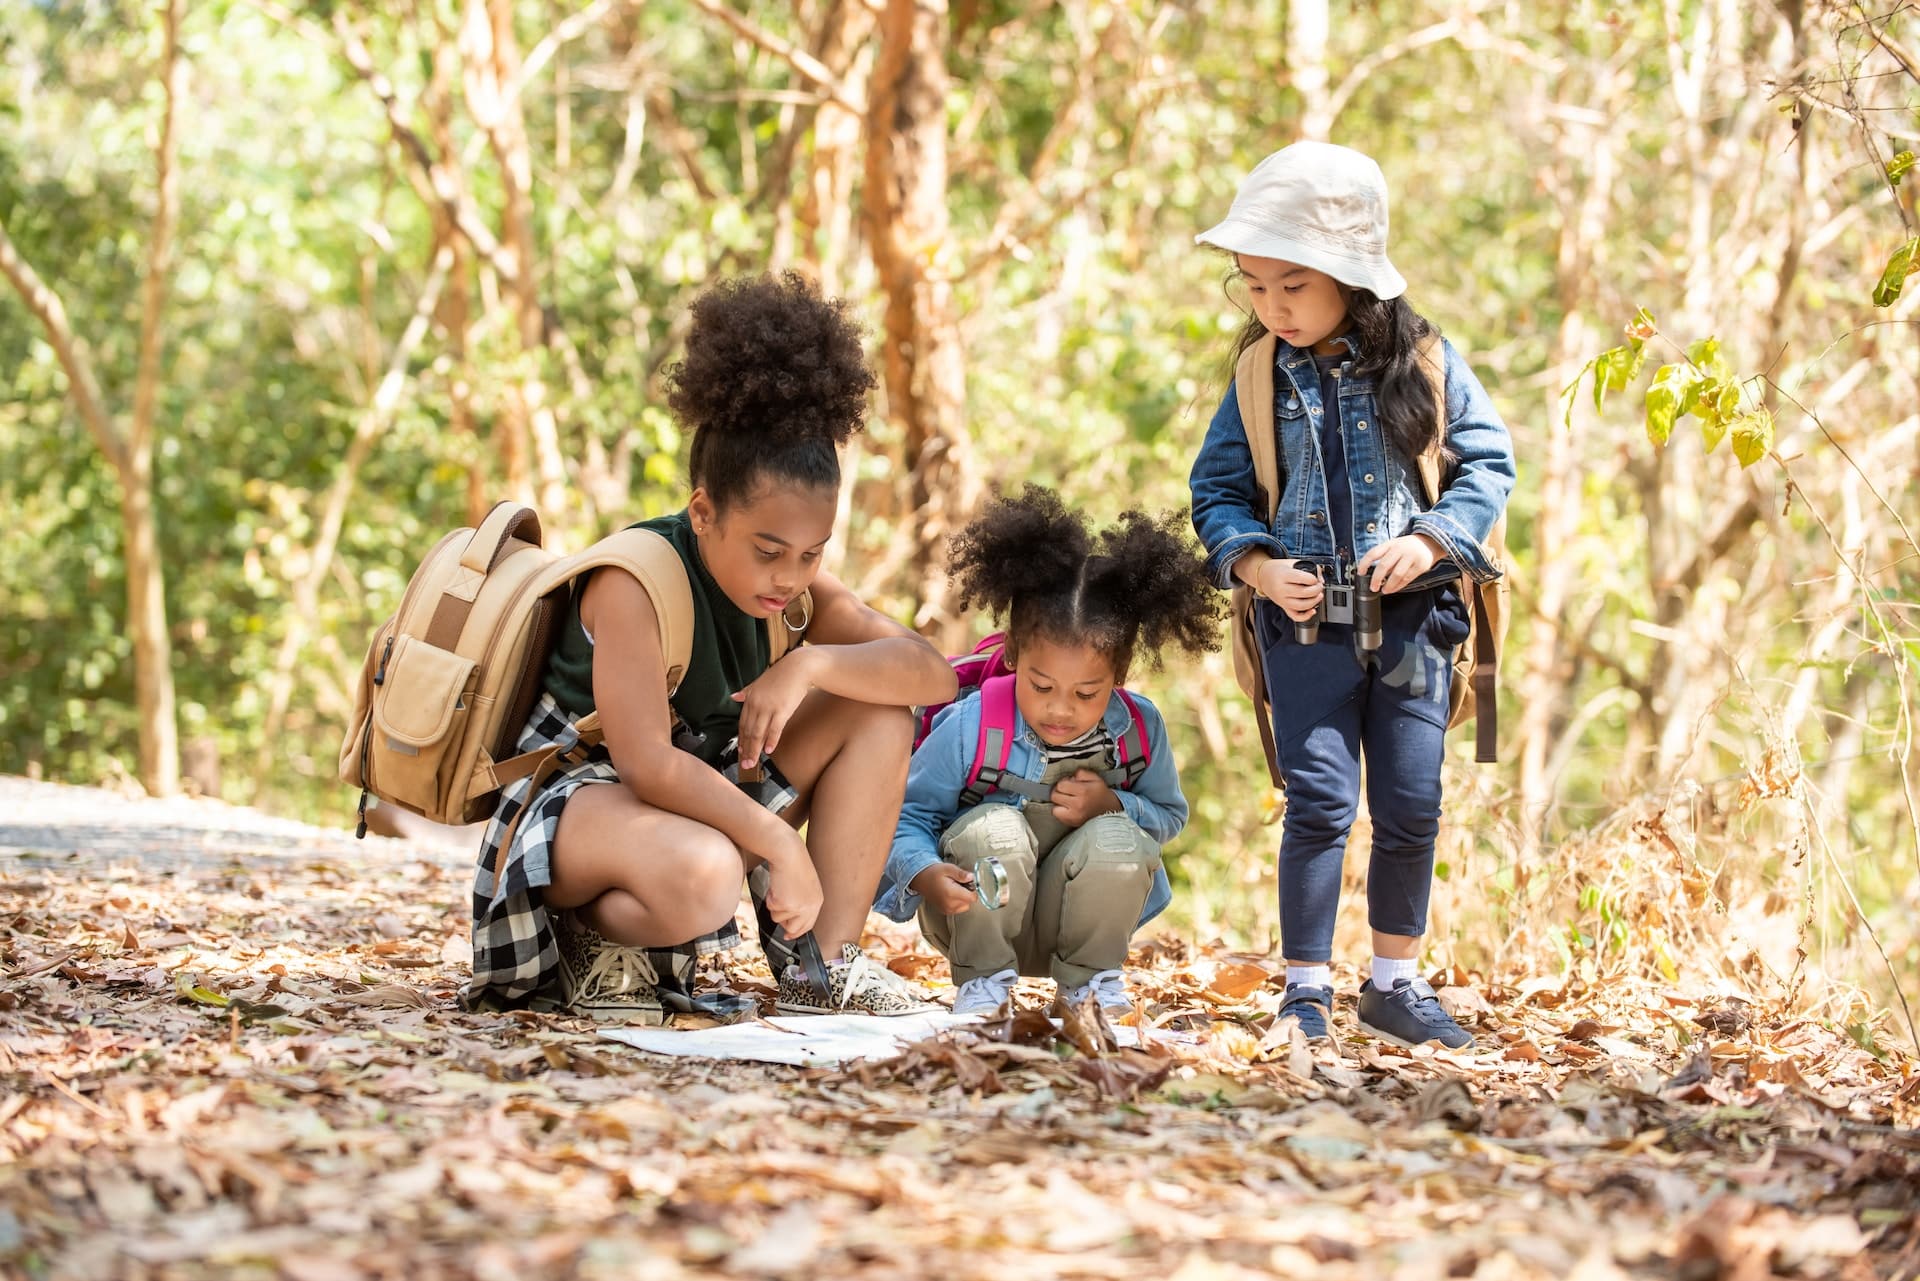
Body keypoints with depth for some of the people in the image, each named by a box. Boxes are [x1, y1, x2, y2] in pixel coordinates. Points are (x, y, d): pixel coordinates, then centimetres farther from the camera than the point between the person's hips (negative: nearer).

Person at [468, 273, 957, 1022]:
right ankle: (591, 939, -7)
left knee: (878, 708, -5)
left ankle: (824, 968, -7)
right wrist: (781, 846, -30)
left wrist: (814, 663, -26)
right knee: (698, 874, -42)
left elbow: (934, 676, -10)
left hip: (698, 792, 8)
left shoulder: (792, 581, -2)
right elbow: (647, 764, -32)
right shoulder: (633, 580, -25)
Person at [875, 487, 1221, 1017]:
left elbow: (1170, 815, 2)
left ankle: (1090, 977, -1)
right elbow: (907, 814, -16)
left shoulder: (1139, 729, -12)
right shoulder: (971, 726, -22)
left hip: (1071, 923, 2)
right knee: (995, 829, -33)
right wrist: (926, 874, -38)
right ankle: (983, 980, -9)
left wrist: (1112, 806, -21)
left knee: (1120, 840, -27)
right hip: (980, 916, -2)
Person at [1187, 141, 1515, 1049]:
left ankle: (1395, 985, 20)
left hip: (1411, 615, 1)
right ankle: (1306, 991, 0)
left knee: (1411, 810, 5)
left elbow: (1489, 464, 3)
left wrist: (1433, 539, -13)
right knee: (1319, 801, -8)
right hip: (1305, 618, 0)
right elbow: (1217, 488, 7)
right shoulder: (1260, 378, 2)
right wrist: (1257, 564, -10)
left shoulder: (1423, 362, -1)